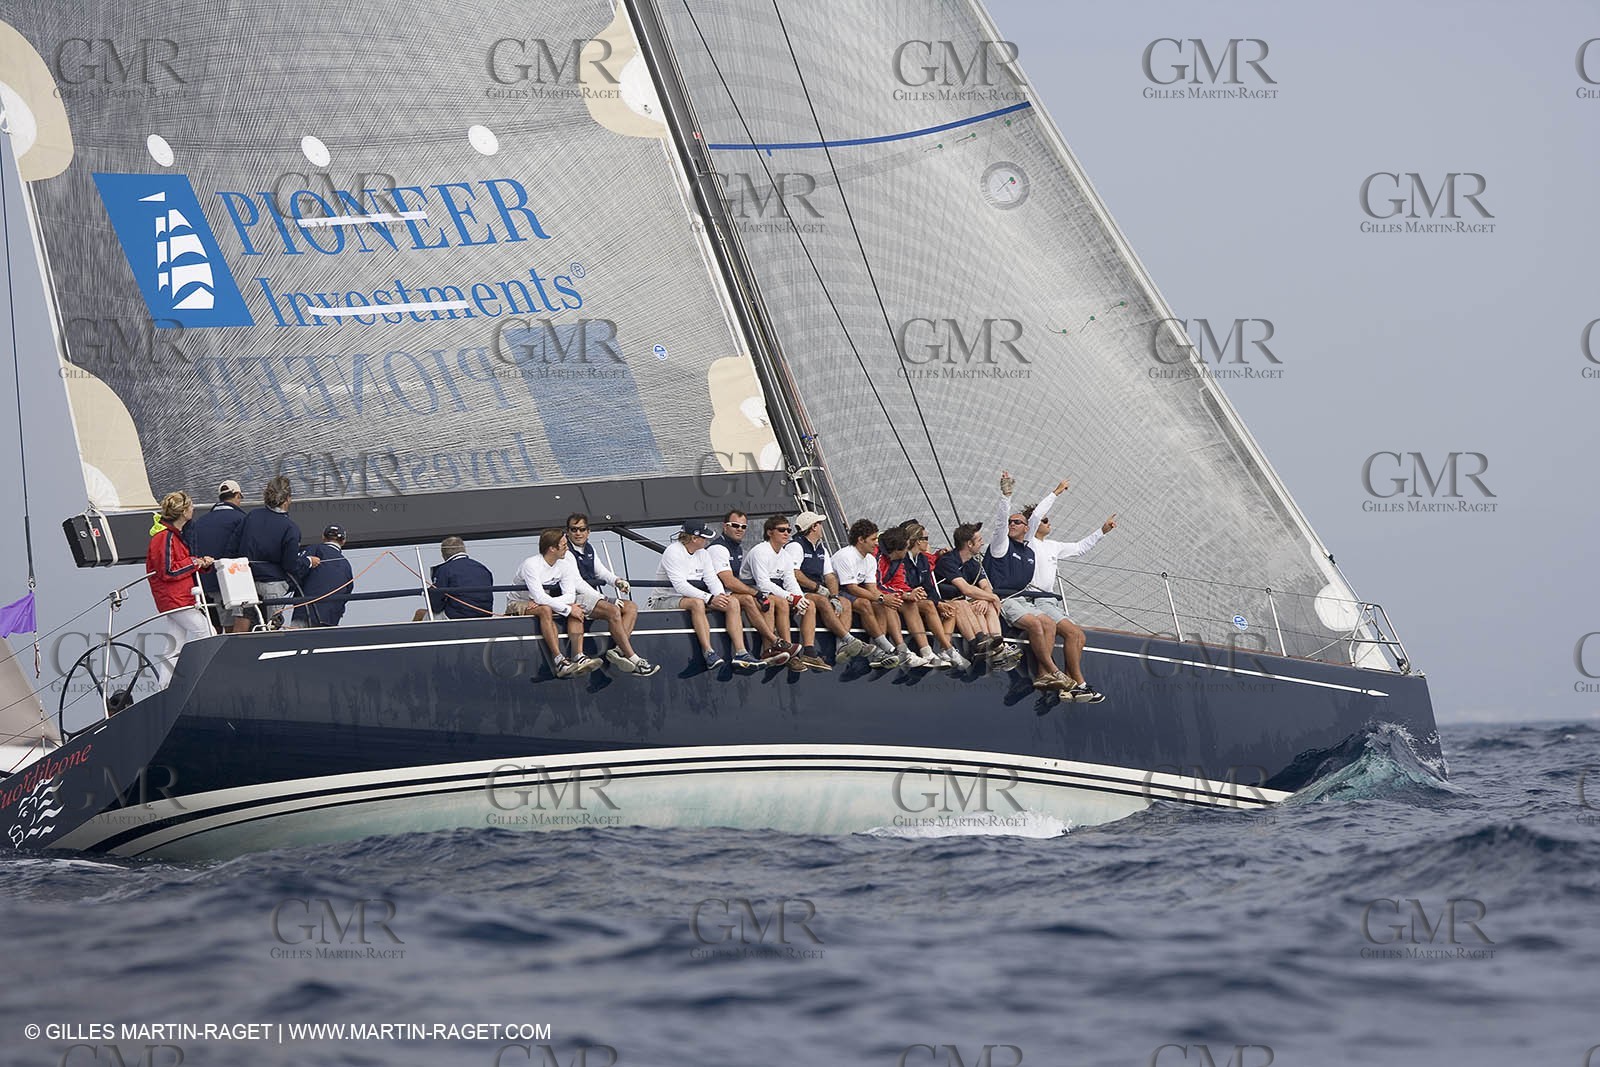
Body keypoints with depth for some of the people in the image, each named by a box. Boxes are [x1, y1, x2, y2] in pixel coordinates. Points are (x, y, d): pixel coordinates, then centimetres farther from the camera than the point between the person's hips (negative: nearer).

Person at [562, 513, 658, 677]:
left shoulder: (589, 549, 18)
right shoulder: (566, 552, -9)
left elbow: (600, 571, 29)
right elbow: (577, 583, -16)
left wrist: (616, 581, 7)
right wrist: (601, 598, -20)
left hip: (594, 595, 10)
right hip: (577, 598, -10)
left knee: (631, 607, -6)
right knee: (613, 611, -31)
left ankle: (618, 650, -27)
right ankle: (634, 660, -32)